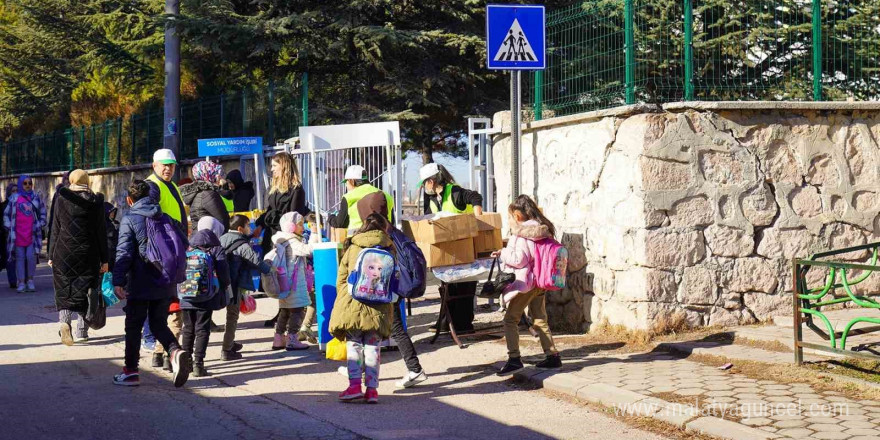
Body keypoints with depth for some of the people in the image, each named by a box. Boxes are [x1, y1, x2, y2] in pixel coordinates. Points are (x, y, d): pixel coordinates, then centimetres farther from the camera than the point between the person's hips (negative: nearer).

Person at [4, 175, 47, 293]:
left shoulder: (36, 198, 9)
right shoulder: (14, 199, 6)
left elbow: (43, 213, 17)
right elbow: (6, 214, 12)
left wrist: (40, 225, 7)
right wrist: (9, 227, 2)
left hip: (32, 233, 0)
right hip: (18, 233, 0)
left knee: (31, 257, -8)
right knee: (20, 258, 2)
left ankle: (30, 280, 8)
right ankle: (21, 283, 6)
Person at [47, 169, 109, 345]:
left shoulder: (61, 198, -1)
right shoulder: (96, 201, -1)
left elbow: (55, 229, 2)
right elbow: (101, 232, 0)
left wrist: (52, 255, 8)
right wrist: (104, 259, 4)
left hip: (63, 252, 0)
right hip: (87, 252, 0)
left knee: (64, 291, 5)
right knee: (84, 290, 10)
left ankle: (64, 320, -20)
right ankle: (82, 331, 12)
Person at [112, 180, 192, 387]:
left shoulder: (129, 220, -6)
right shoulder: (165, 218, 10)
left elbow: (124, 253, -14)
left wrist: (118, 281, -17)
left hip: (141, 285, -5)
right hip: (165, 284, 5)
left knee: (133, 326, 8)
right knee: (159, 324, 13)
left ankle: (131, 371, 12)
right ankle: (176, 351, -15)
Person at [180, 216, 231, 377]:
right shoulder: (216, 250, -5)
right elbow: (223, 274, -10)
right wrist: (225, 286, 10)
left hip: (186, 297, 4)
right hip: (207, 298, -4)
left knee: (188, 329, 16)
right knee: (202, 330, 0)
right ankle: (198, 363, -8)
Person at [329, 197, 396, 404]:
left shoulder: (352, 248, 6)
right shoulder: (388, 249, 5)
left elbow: (341, 280, 8)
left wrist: (343, 299, 19)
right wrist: (388, 300, 20)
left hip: (352, 304, 0)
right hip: (379, 307, 1)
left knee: (354, 344, 6)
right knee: (372, 346, 6)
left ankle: (355, 385, -5)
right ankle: (372, 389, 3)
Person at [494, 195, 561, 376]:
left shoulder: (521, 232, -15)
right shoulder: (543, 229, 9)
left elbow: (519, 259, -18)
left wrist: (502, 254, -3)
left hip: (525, 282, -8)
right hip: (540, 281, 8)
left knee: (510, 319, -4)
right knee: (540, 320, 16)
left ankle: (514, 359, -12)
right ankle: (552, 356, 16)